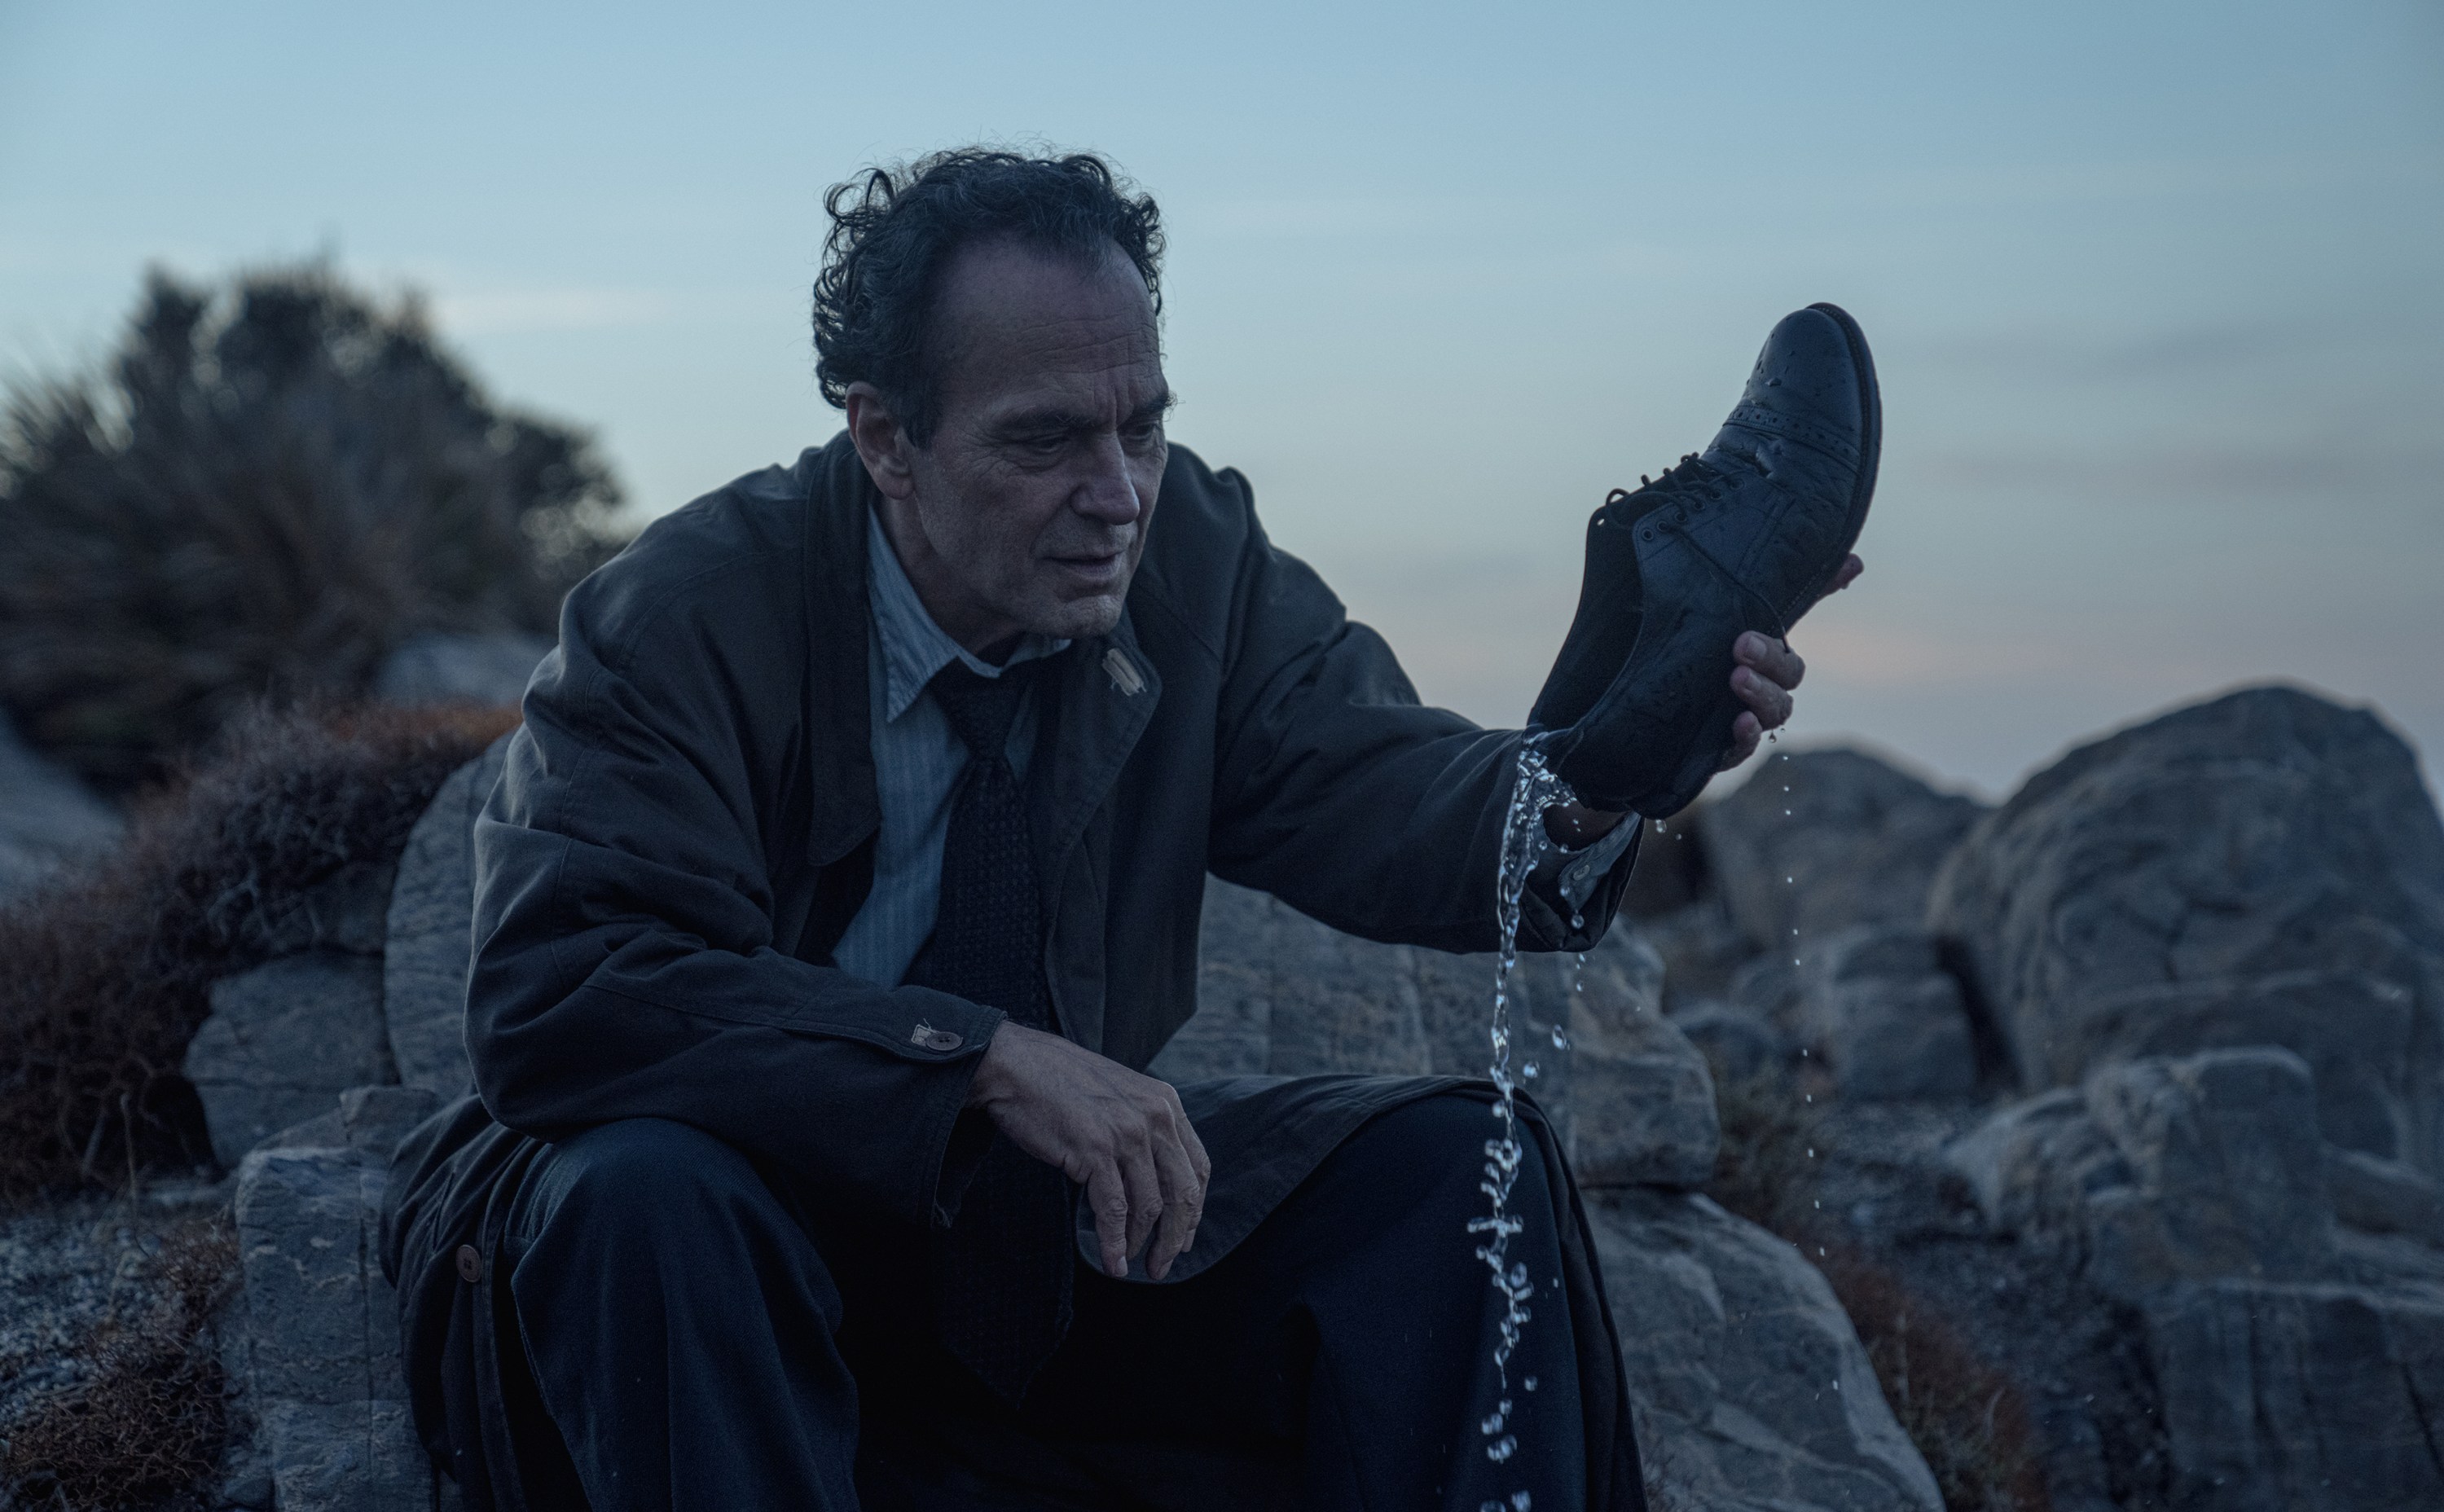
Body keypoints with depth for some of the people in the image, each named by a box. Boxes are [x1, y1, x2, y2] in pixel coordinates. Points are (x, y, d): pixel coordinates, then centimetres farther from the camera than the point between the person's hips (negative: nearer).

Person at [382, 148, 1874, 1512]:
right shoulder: (685, 614, -19)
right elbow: (553, 993, -30)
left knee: (1461, 1159, -14)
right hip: (756, 1243, -4)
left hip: (1070, 1215, 4)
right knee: (644, 1190, -37)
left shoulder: (1194, 558, -7)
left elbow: (1381, 796, -16)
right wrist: (987, 1056, -38)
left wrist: (1586, 772, -40)